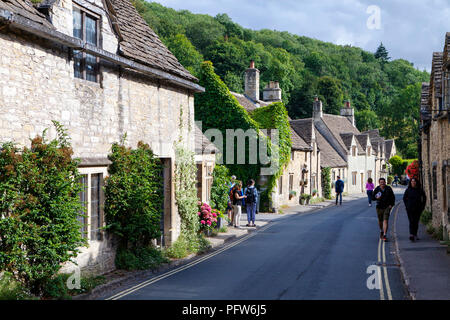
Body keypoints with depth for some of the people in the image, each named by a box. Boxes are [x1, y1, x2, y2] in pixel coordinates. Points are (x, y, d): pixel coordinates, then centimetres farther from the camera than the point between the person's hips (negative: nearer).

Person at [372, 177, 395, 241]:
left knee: (385, 221, -12)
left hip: (387, 207, -2)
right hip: (379, 207, 2)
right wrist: (376, 198, -18)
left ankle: (385, 235, -15)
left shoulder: (388, 189, -1)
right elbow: (373, 197, 3)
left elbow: (393, 197, 9)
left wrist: (392, 204, -1)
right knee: (380, 221, 14)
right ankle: (381, 231, 42)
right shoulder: (377, 189, -1)